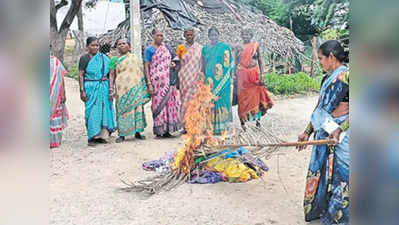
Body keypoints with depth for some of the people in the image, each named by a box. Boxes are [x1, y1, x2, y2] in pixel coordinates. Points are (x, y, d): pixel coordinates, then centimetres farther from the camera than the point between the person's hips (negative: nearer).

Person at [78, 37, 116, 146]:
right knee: (92, 111, -3)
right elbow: (81, 75, -2)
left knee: (104, 109, 4)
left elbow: (109, 72, 11)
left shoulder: (104, 58, 11)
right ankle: (92, 137, 3)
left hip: (104, 87, 4)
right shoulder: (84, 58, 1)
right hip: (91, 87, -4)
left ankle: (101, 135, 14)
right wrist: (82, 90, -9)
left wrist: (111, 87, 4)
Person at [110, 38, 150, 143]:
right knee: (123, 109, -3)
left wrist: (144, 86, 11)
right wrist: (111, 89, -4)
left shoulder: (135, 57, 13)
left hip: (136, 88, 2)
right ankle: (122, 134, 3)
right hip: (122, 88, -1)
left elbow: (141, 73, 16)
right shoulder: (114, 59, 9)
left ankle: (137, 132, 11)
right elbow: (112, 75, 5)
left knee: (137, 108, 1)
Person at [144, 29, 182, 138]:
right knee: (158, 103, -4)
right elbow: (147, 67, -2)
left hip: (168, 80, 5)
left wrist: (172, 64, 2)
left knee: (169, 102, 2)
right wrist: (149, 83, -11)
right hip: (157, 80, -4)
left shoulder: (166, 47, 15)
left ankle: (167, 130, 9)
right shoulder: (149, 49, 2)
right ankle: (159, 130, 2)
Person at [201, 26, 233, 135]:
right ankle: (211, 127, 8)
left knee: (222, 100, -2)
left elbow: (228, 63, 2)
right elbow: (203, 66, 15)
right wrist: (203, 79, 11)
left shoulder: (225, 47, 3)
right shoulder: (205, 48, 12)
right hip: (210, 79, 3)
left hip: (223, 79, -3)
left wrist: (228, 77, -6)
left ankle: (223, 126, 5)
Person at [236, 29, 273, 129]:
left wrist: (261, 76, -5)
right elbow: (236, 63, 8)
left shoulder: (255, 46, 5)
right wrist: (236, 78, 3)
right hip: (243, 75, 0)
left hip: (254, 74, 0)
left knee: (256, 96, 2)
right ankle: (243, 120, 7)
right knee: (243, 97, 0)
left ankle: (257, 118, 13)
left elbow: (260, 61, 4)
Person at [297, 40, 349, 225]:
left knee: (339, 176, 3)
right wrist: (307, 132, 18)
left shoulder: (347, 75, -12)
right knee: (320, 173, 15)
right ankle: (322, 210, 31)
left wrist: (339, 129, -26)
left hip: (340, 136, -8)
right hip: (324, 133, 8)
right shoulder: (327, 79, 13)